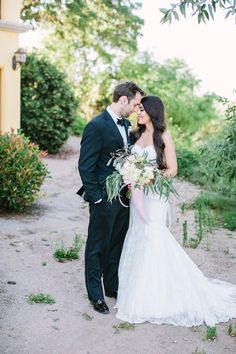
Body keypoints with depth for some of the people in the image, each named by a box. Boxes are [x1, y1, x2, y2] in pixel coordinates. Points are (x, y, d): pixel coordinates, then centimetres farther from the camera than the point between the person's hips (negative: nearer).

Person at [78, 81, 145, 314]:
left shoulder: (125, 124, 9)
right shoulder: (97, 126, -16)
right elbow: (85, 166, -16)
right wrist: (96, 197, -16)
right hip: (104, 199, -8)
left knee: (117, 245, 19)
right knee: (98, 247, 8)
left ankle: (113, 287, 35)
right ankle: (95, 294, 23)